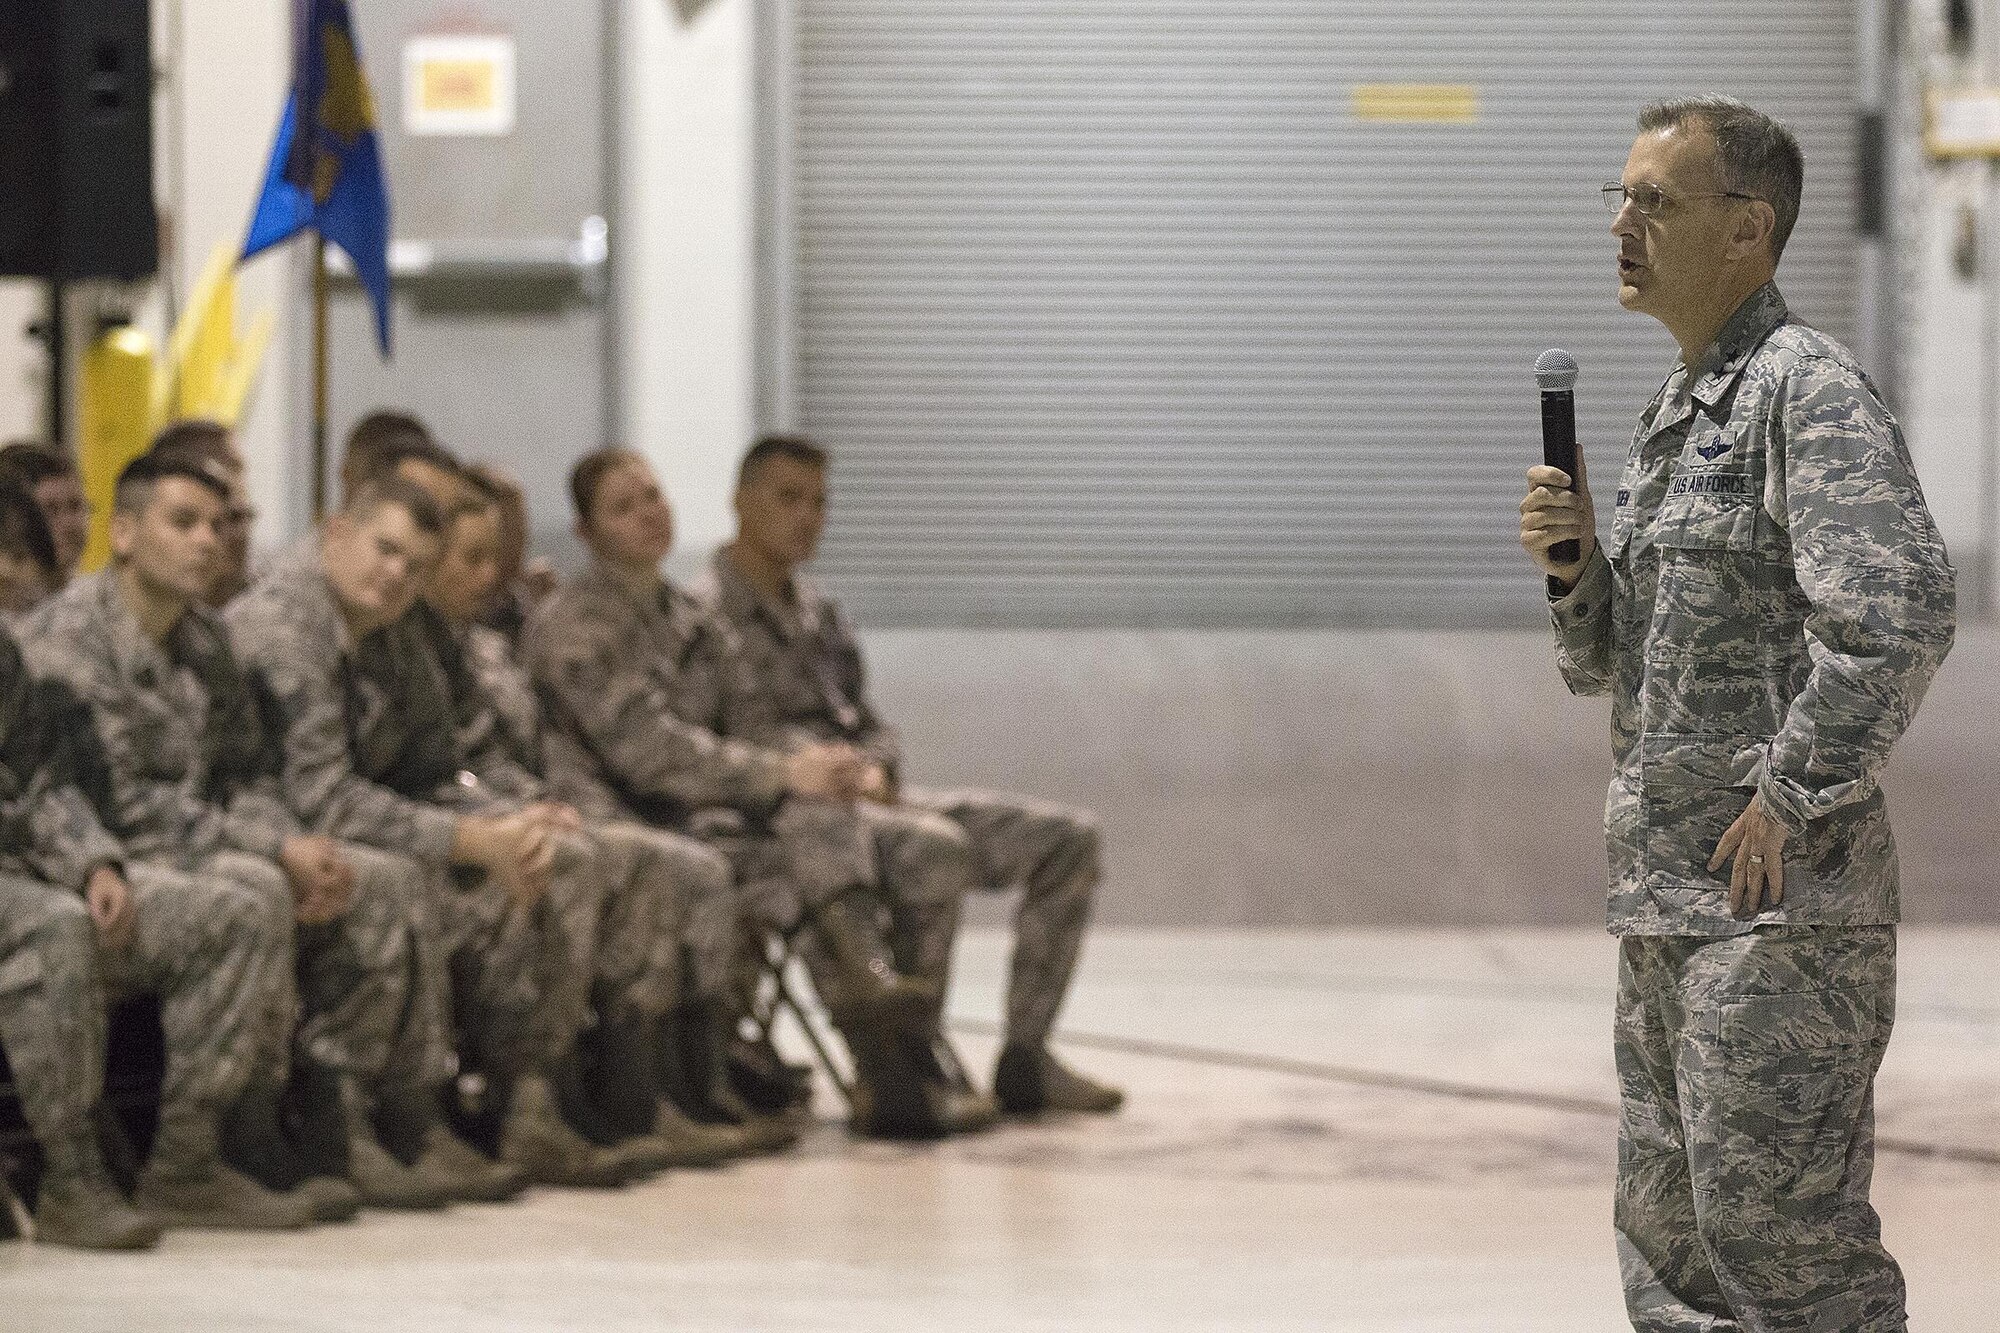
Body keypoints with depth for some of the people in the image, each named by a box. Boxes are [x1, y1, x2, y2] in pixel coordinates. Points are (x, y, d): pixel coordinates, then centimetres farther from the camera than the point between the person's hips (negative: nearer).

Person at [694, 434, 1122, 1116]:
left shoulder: (819, 611, 25)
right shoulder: (708, 611, -3)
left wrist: (874, 768, 0)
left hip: (870, 799, 9)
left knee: (1068, 837, -3)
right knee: (941, 848, -38)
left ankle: (1025, 1058, -5)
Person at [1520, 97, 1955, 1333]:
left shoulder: (1810, 388, -11)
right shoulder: (1675, 415, 18)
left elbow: (1899, 616, -24)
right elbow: (1615, 664, 23)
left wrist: (1790, 799, -19)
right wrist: (1575, 562, 3)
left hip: (1784, 902, -10)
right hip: (1667, 904, 10)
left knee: (1776, 1232, -10)